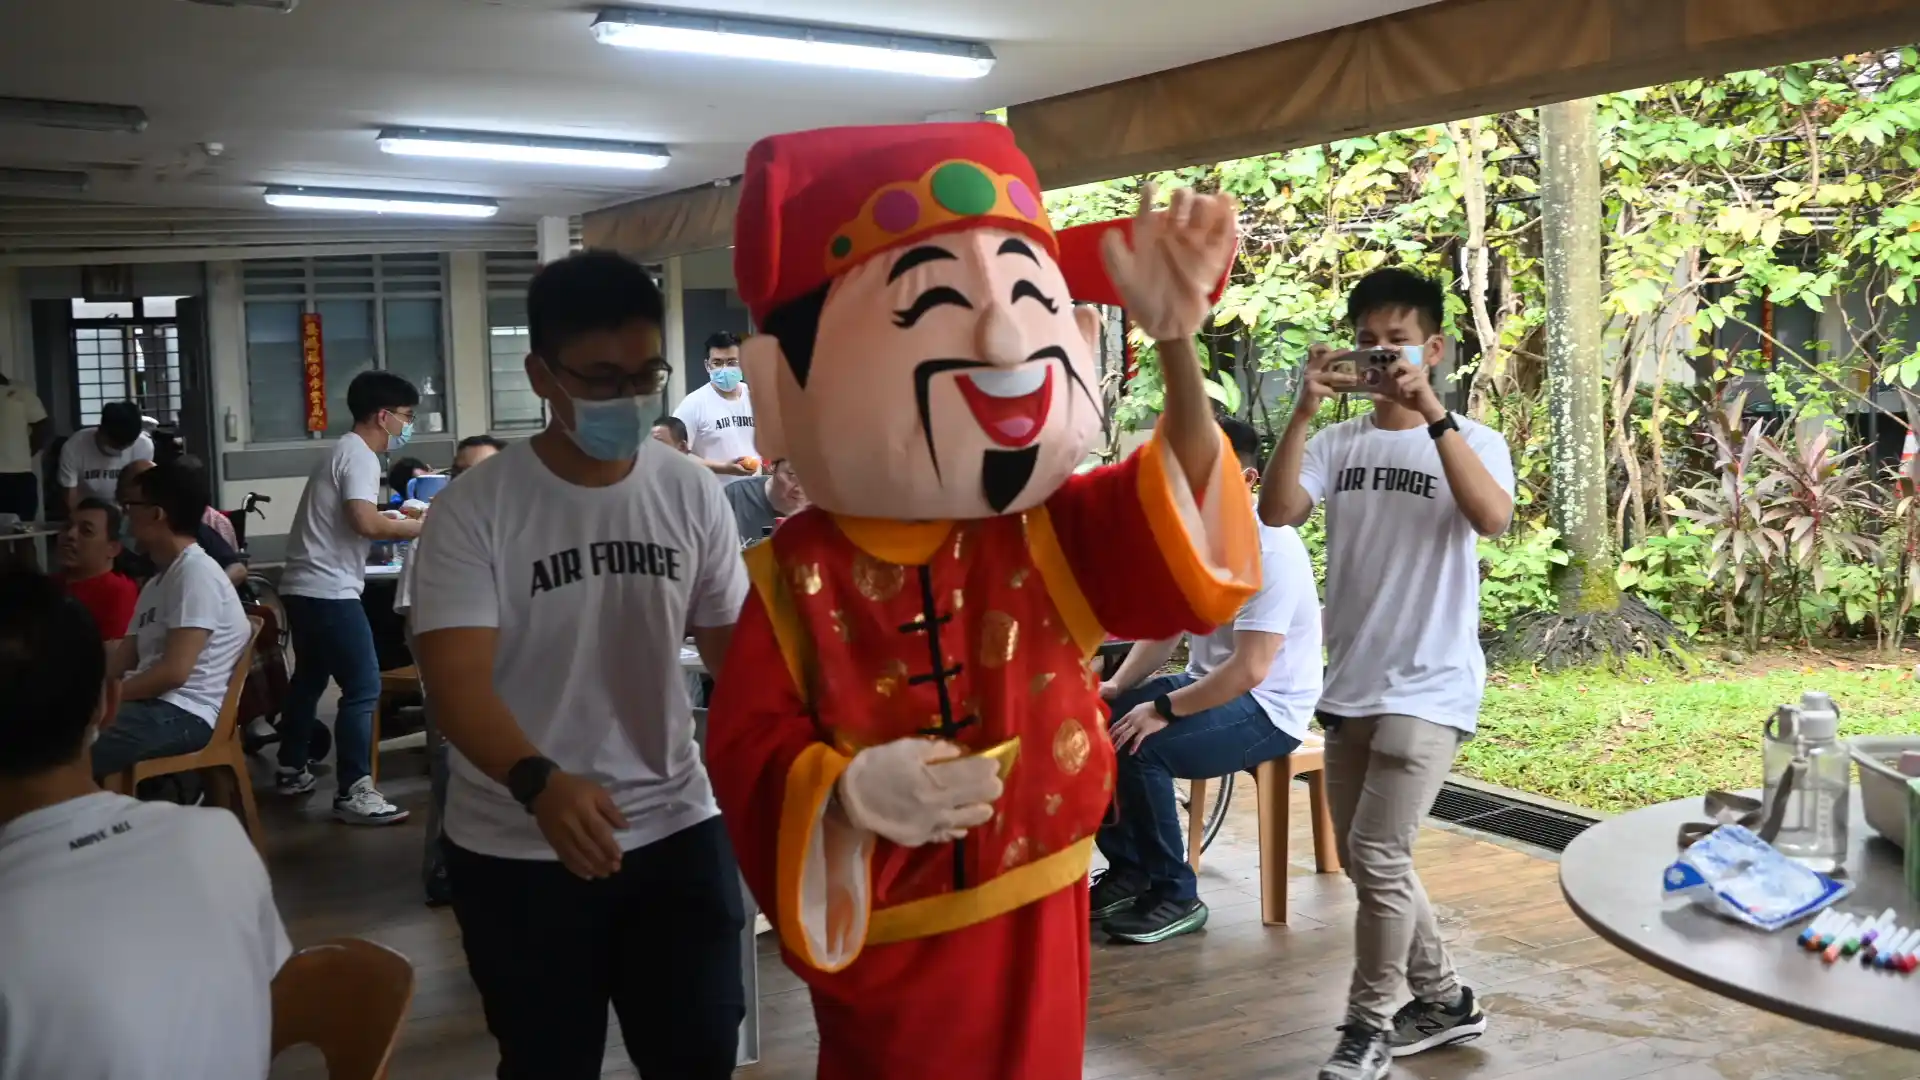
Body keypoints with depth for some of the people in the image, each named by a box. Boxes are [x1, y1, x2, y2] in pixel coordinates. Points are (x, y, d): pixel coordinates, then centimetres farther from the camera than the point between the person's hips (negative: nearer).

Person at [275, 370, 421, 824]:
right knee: (363, 686, -10)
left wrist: (404, 521, 14)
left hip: (303, 587, 11)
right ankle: (352, 792, -10)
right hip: (329, 591, -11)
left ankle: (291, 770, 35)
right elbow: (365, 523, -26)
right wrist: (422, 527, -16)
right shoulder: (360, 456, -13)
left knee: (309, 679, 23)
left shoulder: (346, 451, 18)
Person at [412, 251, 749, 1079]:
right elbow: (456, 681, -21)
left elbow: (734, 647, 5)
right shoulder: (474, 509, -12)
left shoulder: (691, 493, -3)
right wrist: (538, 783, -39)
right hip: (518, 851, -2)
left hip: (676, 831, 2)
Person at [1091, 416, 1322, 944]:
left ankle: (1176, 896, -10)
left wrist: (1163, 710, -25)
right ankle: (1128, 869, 9)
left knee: (1139, 748, -28)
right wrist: (1118, 686, -3)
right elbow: (1165, 627, 12)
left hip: (1267, 708, -9)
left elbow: (1250, 670, -28)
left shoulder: (1270, 550, -23)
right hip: (1205, 684, 9)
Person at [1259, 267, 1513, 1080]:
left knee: (1376, 855, -11)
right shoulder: (1338, 445, 4)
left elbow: (1492, 518, -25)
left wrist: (1430, 411, -30)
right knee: (1367, 860, 14)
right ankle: (1445, 1001, 32)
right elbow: (1275, 513, -12)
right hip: (1349, 688, 5)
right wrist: (1303, 411, -22)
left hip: (1430, 689, -5)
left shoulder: (1472, 442, -4)